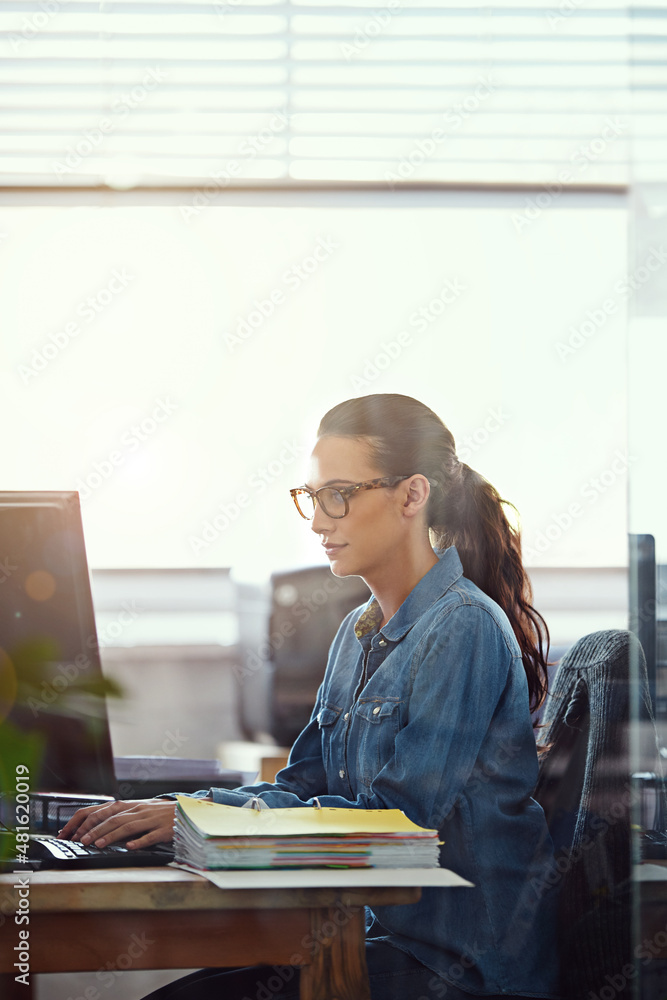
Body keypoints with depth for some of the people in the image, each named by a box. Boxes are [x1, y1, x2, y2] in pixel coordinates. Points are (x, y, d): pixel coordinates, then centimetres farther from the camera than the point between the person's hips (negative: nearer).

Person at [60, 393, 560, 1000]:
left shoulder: (466, 629, -14)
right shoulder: (359, 632, 14)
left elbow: (397, 815, -19)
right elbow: (304, 784, 13)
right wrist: (164, 812, -4)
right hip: (385, 935, 8)